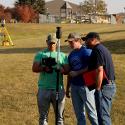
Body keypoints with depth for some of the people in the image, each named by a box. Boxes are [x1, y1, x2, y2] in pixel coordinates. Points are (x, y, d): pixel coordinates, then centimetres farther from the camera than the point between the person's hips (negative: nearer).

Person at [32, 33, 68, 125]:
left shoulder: (62, 55, 9)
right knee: (43, 116, 8)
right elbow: (34, 68, -4)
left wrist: (61, 70, -22)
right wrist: (44, 68, -22)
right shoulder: (40, 54, 7)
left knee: (60, 115, 8)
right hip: (43, 89, -1)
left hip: (58, 89, 1)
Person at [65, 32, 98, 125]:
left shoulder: (86, 51, -9)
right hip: (74, 86, 8)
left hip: (86, 85, -8)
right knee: (79, 113, 13)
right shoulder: (71, 54, 15)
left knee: (91, 111, -4)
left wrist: (77, 73, -17)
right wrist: (67, 88, 20)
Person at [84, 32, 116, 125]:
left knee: (103, 116, -6)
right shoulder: (103, 49, 18)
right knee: (105, 115, 17)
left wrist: (98, 89, -19)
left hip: (104, 87, -10)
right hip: (110, 85, 10)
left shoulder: (97, 50, -14)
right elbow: (91, 68, 21)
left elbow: (100, 70, -22)